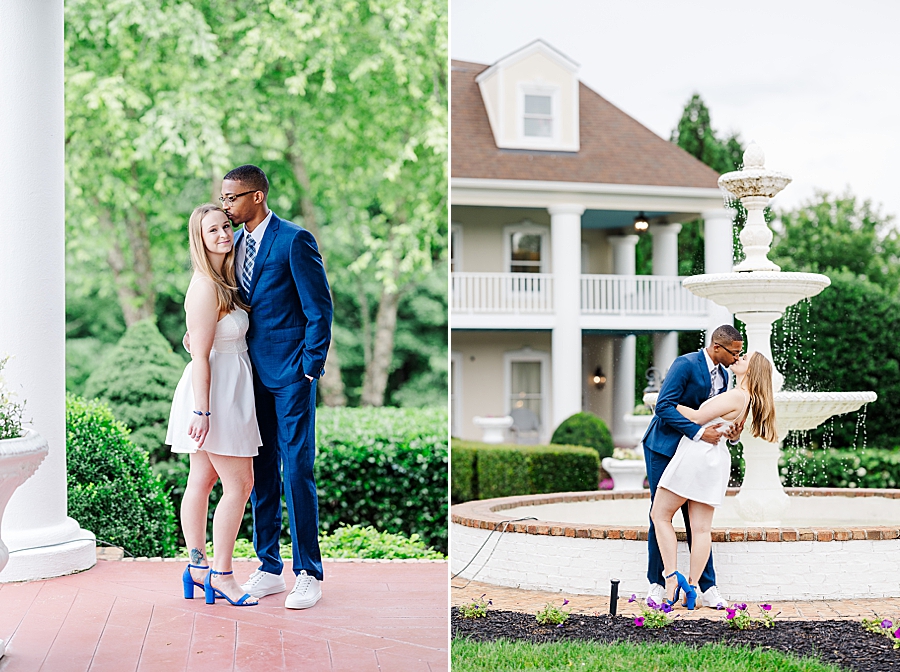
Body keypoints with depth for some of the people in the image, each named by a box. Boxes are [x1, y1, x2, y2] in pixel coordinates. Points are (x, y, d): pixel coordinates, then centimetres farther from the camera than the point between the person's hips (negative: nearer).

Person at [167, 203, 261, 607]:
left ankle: (198, 567, 20)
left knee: (202, 480, 13)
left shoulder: (223, 282, 11)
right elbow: (201, 356, -20)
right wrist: (202, 411, -22)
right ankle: (220, 574, 3)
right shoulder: (206, 288, -18)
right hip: (216, 394, -9)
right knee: (239, 483, -4)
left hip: (223, 391, 9)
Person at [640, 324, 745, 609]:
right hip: (664, 448, -6)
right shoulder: (685, 364, -18)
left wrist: (731, 433, -9)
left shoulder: (723, 375, 7)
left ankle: (708, 588, 6)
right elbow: (663, 406, -25)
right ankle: (656, 585, 8)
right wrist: (699, 432, -31)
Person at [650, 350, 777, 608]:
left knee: (660, 515, 1)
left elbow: (698, 417, -13)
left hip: (696, 454, -9)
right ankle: (692, 587, 2)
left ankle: (672, 576, -7)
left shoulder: (736, 396, -12)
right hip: (716, 460, 9)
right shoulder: (744, 398, 16)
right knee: (701, 528, 4)